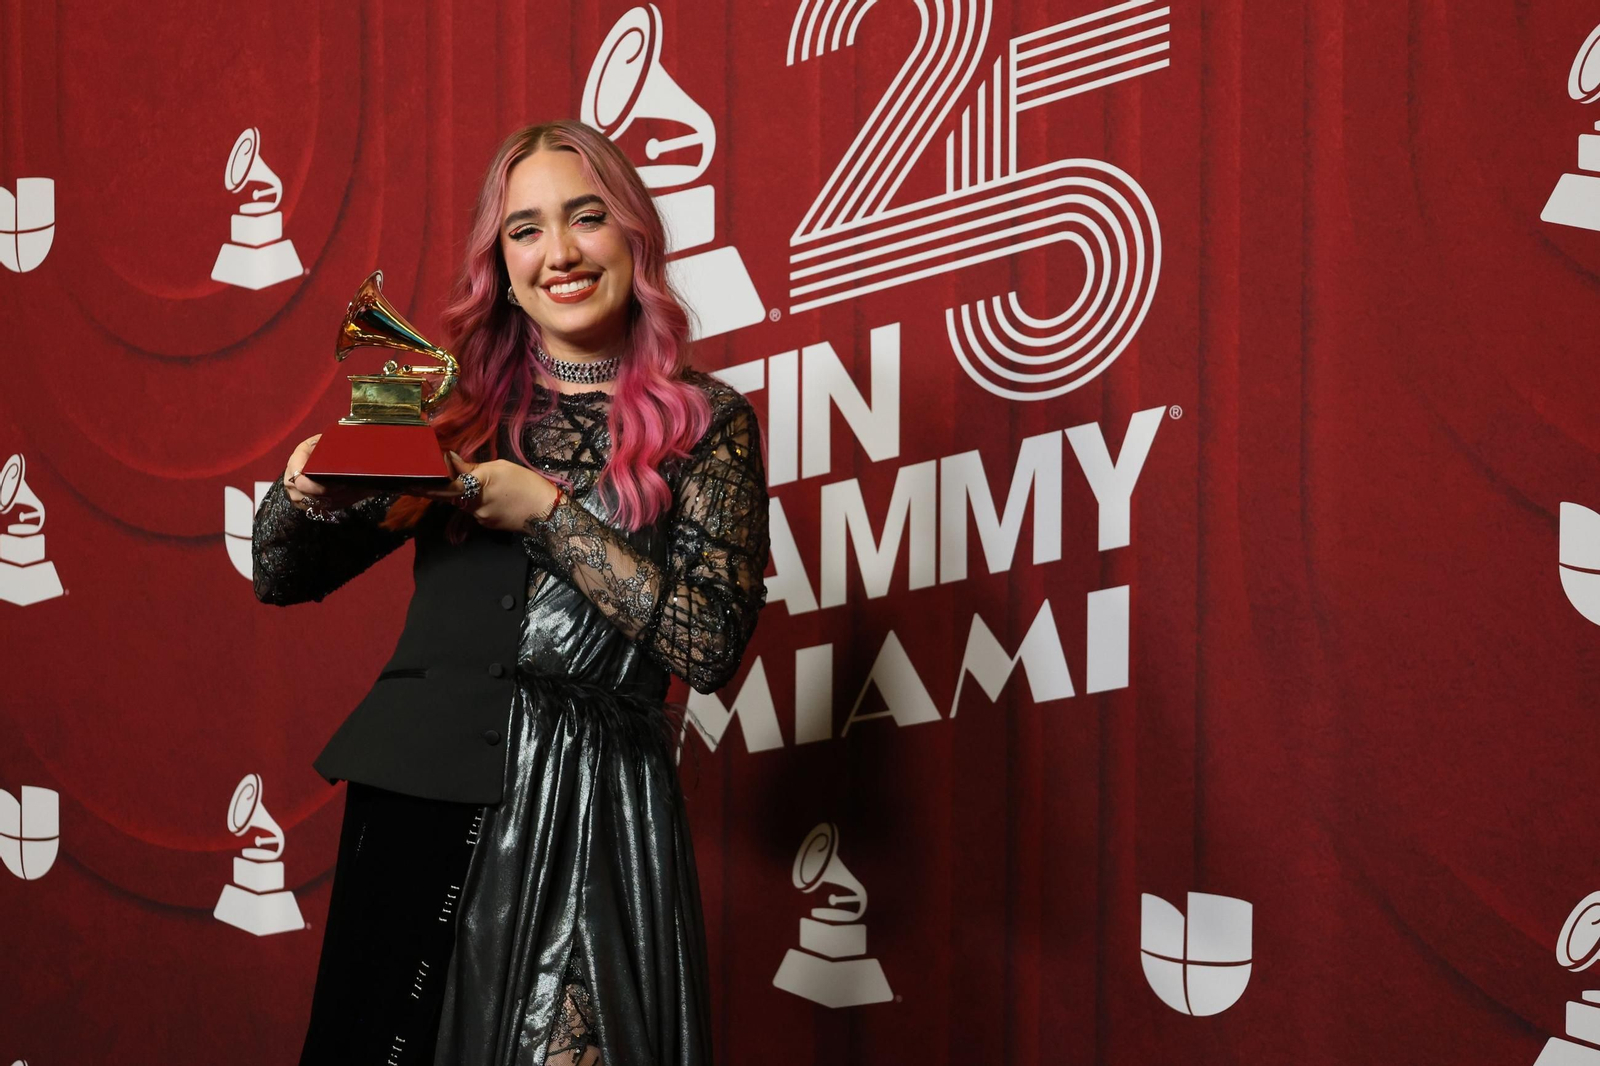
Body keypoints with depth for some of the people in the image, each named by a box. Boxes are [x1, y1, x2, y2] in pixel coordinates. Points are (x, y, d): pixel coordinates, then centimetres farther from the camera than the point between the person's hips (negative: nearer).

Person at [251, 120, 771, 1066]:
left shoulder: (709, 421, 1)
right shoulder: (462, 402, 8)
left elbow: (711, 644, -11)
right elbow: (281, 578, 13)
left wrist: (548, 511, -15)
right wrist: (308, 490, -10)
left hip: (589, 809, -2)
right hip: (417, 793, 3)